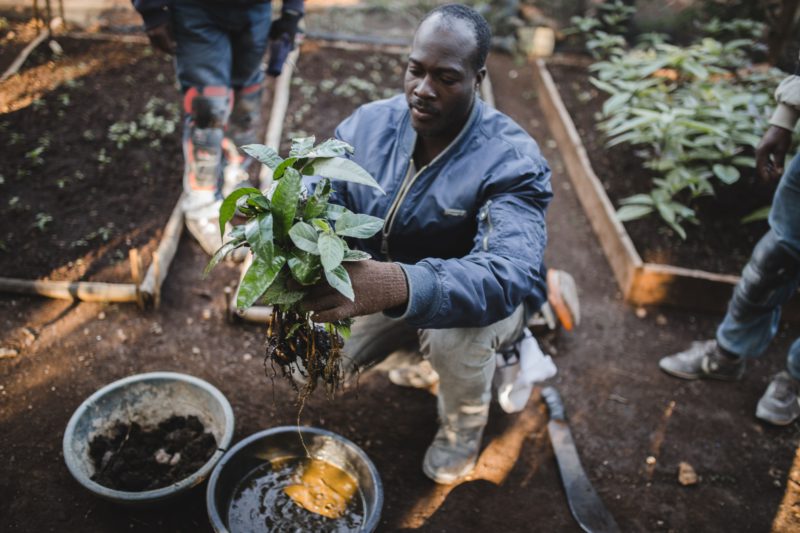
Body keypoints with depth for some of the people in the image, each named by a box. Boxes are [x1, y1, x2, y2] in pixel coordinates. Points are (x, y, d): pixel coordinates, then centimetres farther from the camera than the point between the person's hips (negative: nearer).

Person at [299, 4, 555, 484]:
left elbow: (507, 273, -46)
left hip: (483, 297, -4)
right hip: (382, 282, 5)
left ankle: (465, 420, 0)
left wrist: (400, 286, -65)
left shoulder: (512, 161, -30)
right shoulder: (370, 124, -14)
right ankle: (412, 341, 22)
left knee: (457, 333, -37)